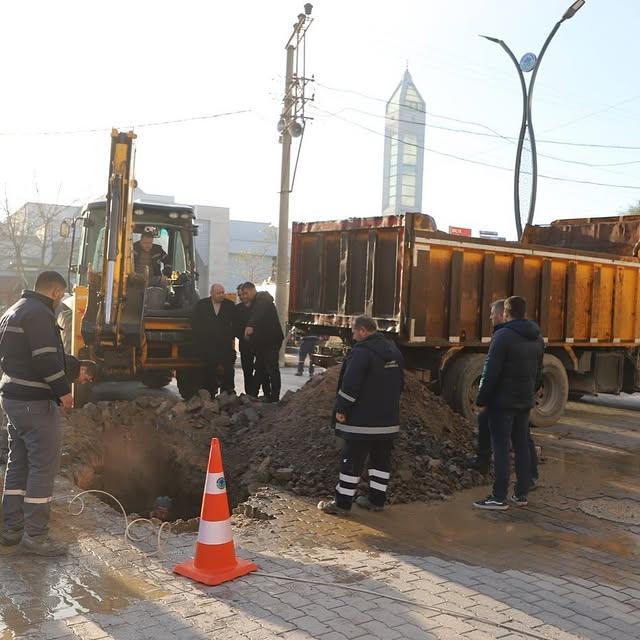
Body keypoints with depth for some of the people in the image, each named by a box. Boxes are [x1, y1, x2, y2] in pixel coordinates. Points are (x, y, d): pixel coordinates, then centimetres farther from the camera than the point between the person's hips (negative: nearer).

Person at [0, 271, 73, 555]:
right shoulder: (39, 314, -16)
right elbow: (46, 359, -24)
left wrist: (73, 370, 25)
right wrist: (63, 390, -14)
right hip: (35, 403, -10)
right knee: (43, 466, -4)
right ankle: (35, 535, 0)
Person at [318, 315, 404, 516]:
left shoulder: (362, 351, -16)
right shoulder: (394, 350, 12)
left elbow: (350, 385, -22)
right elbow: (399, 383, 21)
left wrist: (341, 409, -12)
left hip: (363, 420, -8)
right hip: (389, 419, 8)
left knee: (352, 460, -1)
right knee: (381, 459, 14)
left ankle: (342, 503, 4)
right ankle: (377, 499, 22)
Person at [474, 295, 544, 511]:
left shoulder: (504, 335, -15)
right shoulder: (537, 338, 10)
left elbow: (491, 371, -17)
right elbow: (538, 372, 15)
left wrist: (481, 399, -10)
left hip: (503, 400, -7)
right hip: (525, 402, 7)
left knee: (501, 447, -4)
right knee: (521, 445, 13)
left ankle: (499, 498, -1)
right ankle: (521, 495, 17)